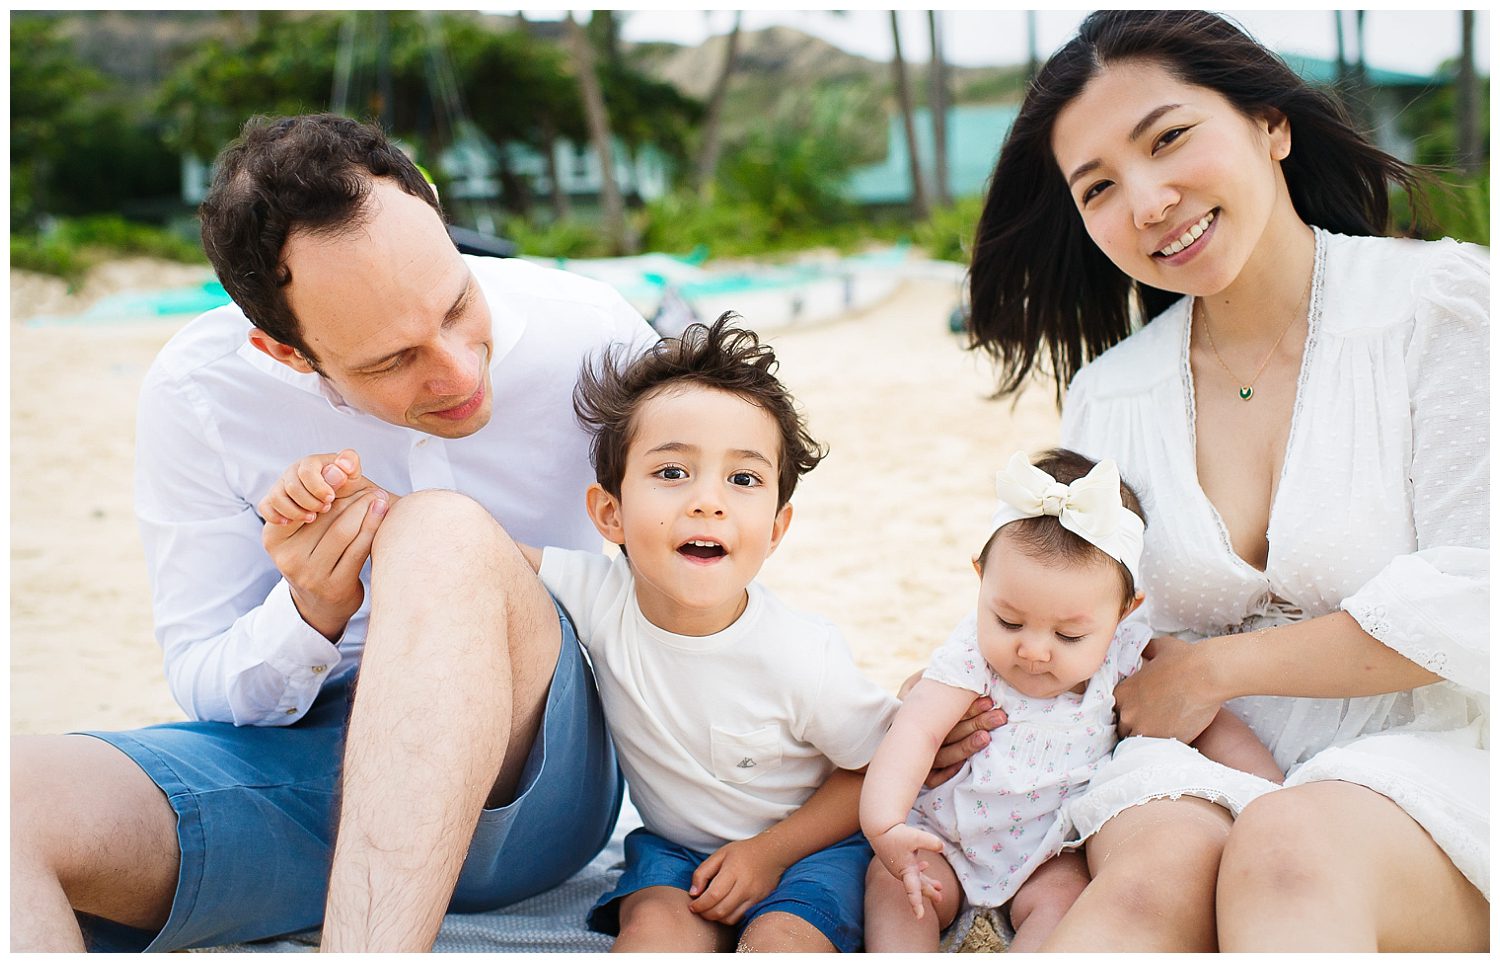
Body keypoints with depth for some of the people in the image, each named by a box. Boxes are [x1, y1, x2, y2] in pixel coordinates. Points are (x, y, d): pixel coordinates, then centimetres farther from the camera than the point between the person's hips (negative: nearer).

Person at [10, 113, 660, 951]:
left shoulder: (587, 335, -9)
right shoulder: (198, 394, -9)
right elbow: (206, 686, -1)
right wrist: (311, 614, -23)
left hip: (529, 774, -1)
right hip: (297, 754, 2)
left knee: (445, 535, -35)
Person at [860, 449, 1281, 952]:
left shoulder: (1122, 654, -15)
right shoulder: (973, 649, -22)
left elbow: (1205, 718, -5)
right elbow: (916, 731, -30)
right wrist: (883, 823, -46)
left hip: (1051, 851, 1)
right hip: (945, 835, 0)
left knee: (1063, 894, -26)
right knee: (889, 882, -20)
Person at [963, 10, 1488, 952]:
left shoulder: (1445, 303, -2)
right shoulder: (1108, 396, 11)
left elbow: (1473, 600, -10)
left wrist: (1211, 671, -6)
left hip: (1433, 757, -2)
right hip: (1205, 773, 2)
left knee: (1284, 854, -37)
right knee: (1159, 874, -34)